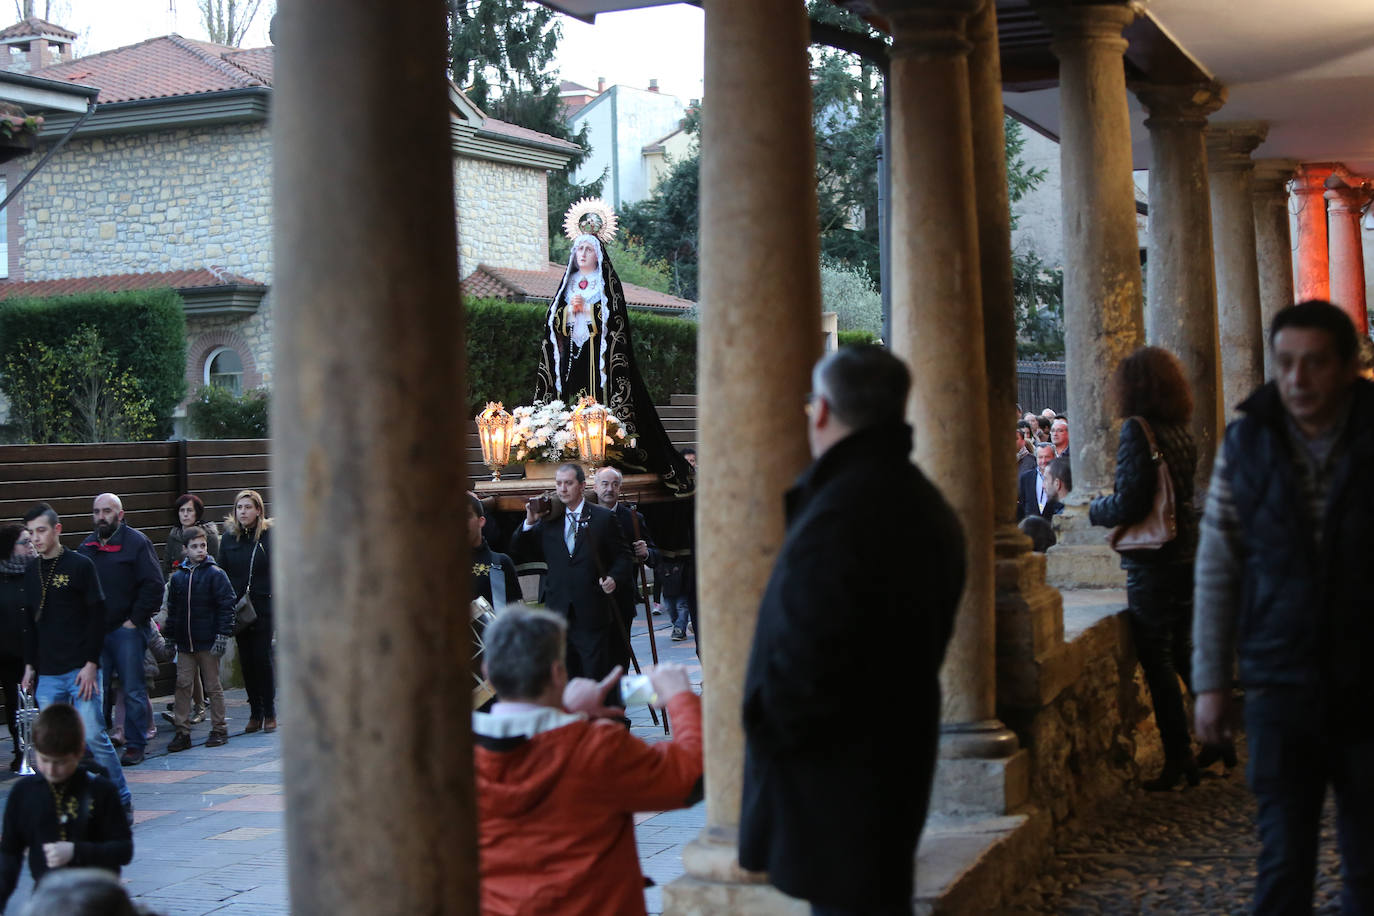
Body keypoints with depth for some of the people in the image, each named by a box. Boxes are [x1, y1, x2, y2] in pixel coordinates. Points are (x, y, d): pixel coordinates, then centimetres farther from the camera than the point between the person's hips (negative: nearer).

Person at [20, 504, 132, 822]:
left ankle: (122, 802, 4)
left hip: (81, 670, -5)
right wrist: (29, 666, 13)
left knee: (93, 737, -8)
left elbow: (97, 616, -6)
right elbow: (30, 624, 19)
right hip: (47, 674, 5)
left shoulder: (80, 565, -3)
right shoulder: (32, 573, 12)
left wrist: (91, 664, -12)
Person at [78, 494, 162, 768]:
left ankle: (135, 746, 7)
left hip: (127, 630, -5)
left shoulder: (136, 542, -4)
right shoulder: (86, 547, 13)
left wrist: (135, 620, -11)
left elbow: (153, 585, -8)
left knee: (133, 689, -1)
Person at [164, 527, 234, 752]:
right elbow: (172, 609, 16)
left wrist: (222, 635, -13)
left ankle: (219, 729, 14)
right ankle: (182, 732, 7)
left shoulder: (215, 574, -5)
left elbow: (226, 606, -7)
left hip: (208, 642, -4)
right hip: (184, 643, 4)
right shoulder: (178, 577, 9)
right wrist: (170, 637, 14)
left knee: (213, 686, 4)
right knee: (182, 685, 2)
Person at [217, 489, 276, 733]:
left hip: (264, 608, -3)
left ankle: (269, 713, 9)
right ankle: (255, 713, 14)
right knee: (246, 661, 6)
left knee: (263, 658, -2)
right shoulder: (229, 537, 6)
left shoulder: (270, 535, -4)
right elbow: (221, 573, 7)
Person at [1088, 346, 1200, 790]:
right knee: (1184, 654, 20)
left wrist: (1096, 509, 0)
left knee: (1158, 662, 0)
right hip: (1187, 555, 8)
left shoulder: (1137, 429, -15)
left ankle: (1178, 759, 3)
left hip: (1153, 563, -8)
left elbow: (1130, 504, -19)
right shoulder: (1182, 431, 8)